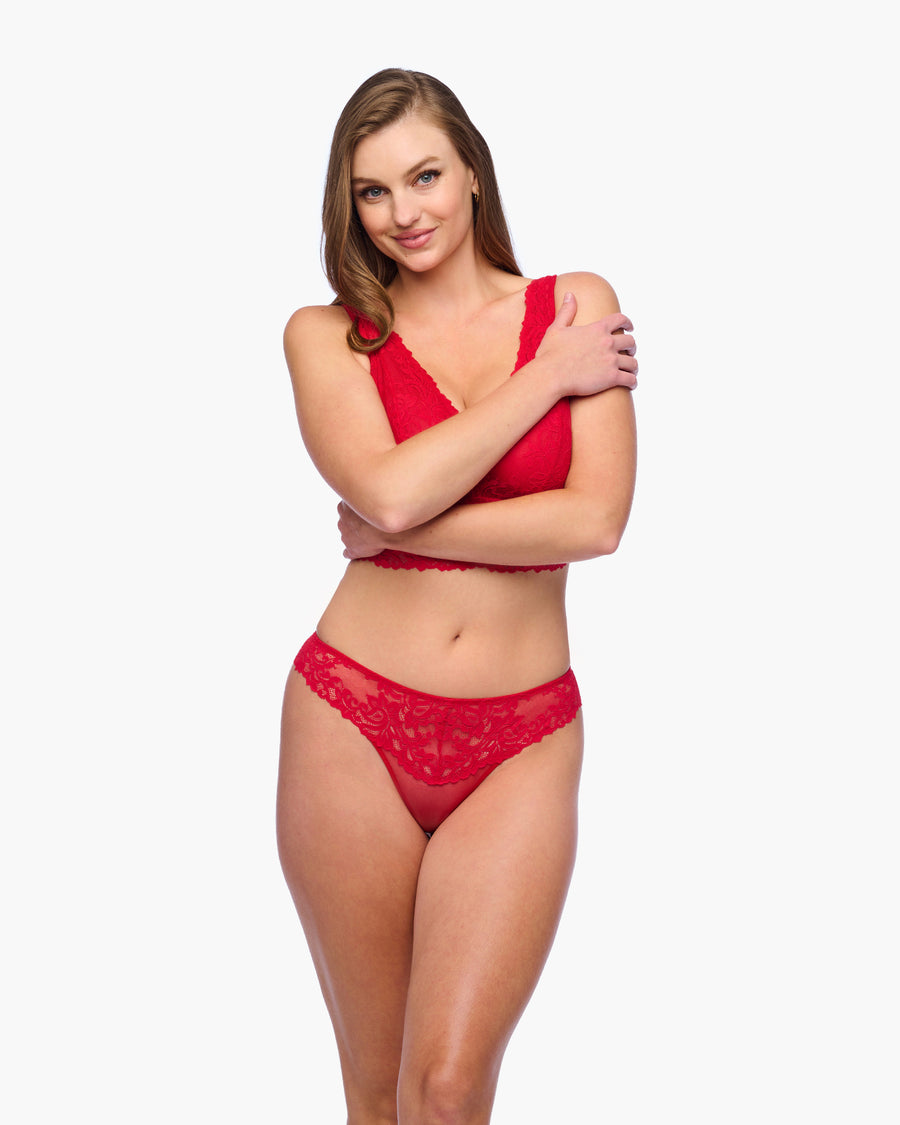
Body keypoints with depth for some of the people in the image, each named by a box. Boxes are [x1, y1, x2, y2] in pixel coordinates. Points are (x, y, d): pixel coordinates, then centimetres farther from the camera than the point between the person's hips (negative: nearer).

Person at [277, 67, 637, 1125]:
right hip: (354, 720, 1)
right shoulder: (326, 335, 3)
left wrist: (395, 529, -9)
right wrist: (545, 378, -7)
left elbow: (597, 519, -9)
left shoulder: (579, 306, 4)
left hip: (522, 739, 0)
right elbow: (389, 491, -16)